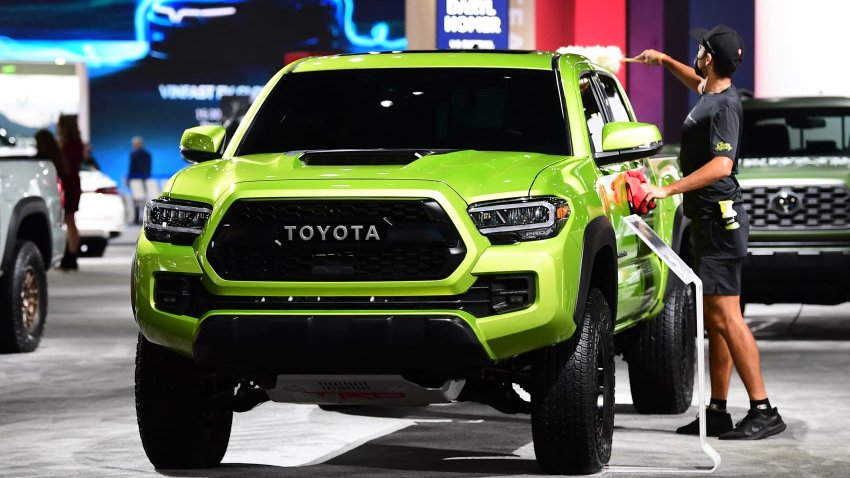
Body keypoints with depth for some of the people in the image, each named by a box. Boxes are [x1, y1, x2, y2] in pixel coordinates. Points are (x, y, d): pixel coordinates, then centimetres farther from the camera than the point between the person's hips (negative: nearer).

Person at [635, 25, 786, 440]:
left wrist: (669, 190, -32)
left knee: (724, 316, -14)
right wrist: (665, 61, 37)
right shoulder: (711, 94, 13)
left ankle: (763, 411, -15)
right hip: (708, 220, 10)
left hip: (721, 219, -10)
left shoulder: (725, 107, -17)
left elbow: (721, 165, -29)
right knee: (715, 319, 10)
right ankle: (718, 412, 14)